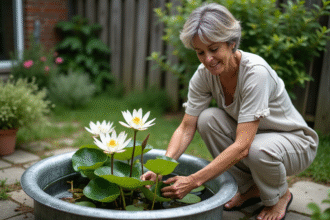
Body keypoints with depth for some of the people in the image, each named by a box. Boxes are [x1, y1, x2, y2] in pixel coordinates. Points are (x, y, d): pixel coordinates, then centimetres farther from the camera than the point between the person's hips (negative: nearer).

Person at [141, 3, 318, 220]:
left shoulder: (256, 71, -33)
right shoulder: (204, 74, -14)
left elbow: (242, 146, -37)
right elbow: (186, 129, -13)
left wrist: (194, 181, -41)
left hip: (295, 142, -5)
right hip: (248, 135, 5)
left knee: (258, 149, -38)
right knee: (208, 118, -21)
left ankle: (281, 195, 1)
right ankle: (249, 188, 2)